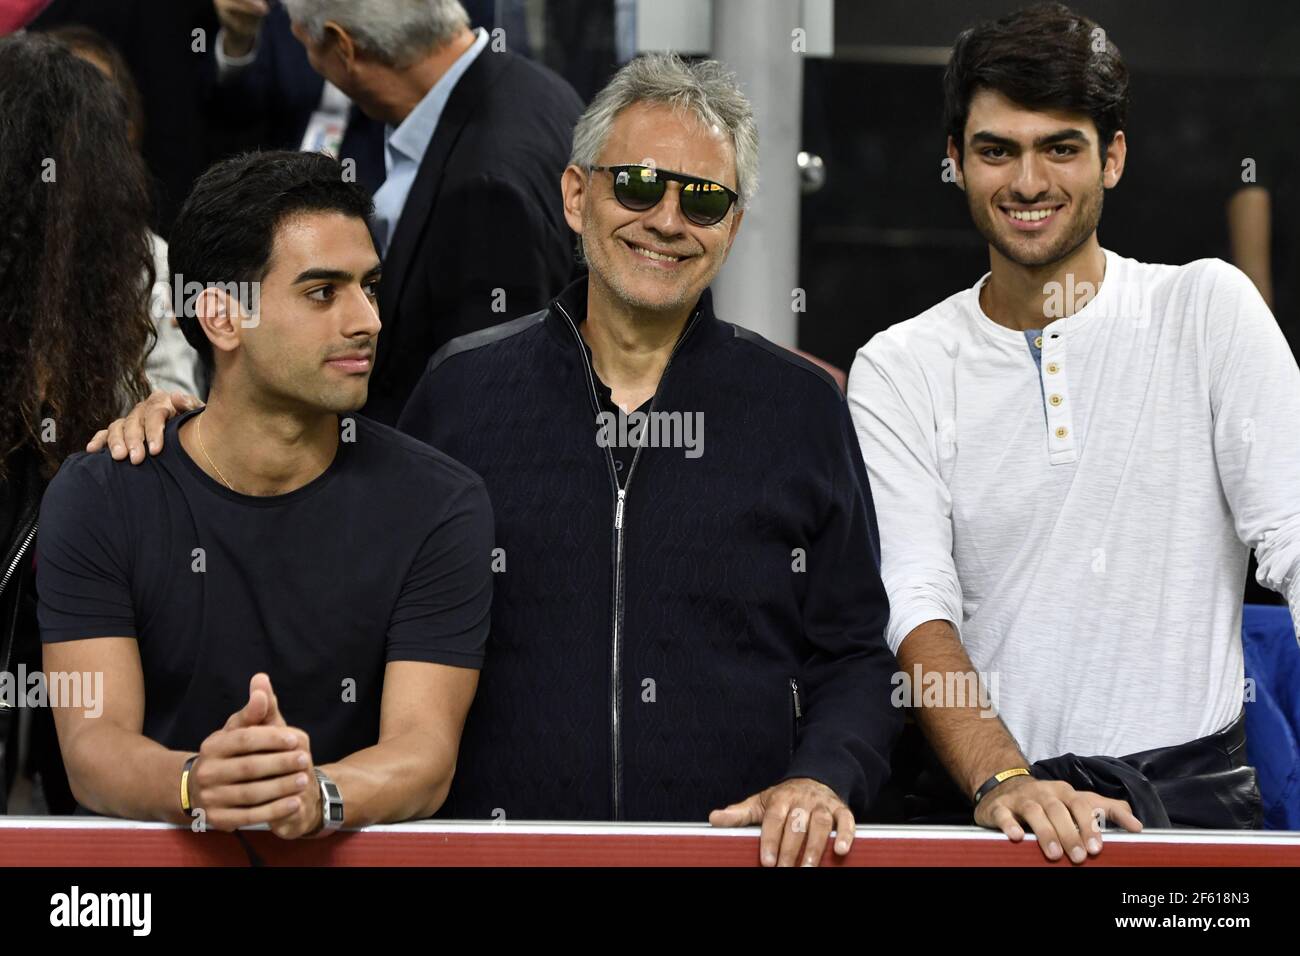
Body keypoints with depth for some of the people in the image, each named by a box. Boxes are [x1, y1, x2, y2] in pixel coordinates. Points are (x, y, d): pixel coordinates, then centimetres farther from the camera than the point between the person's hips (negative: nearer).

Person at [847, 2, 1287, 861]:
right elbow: (916, 604, -3)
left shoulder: (1207, 310, 7)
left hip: (1192, 788, -1)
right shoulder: (900, 370, 9)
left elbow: (1292, 539, -1)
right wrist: (1002, 781, -20)